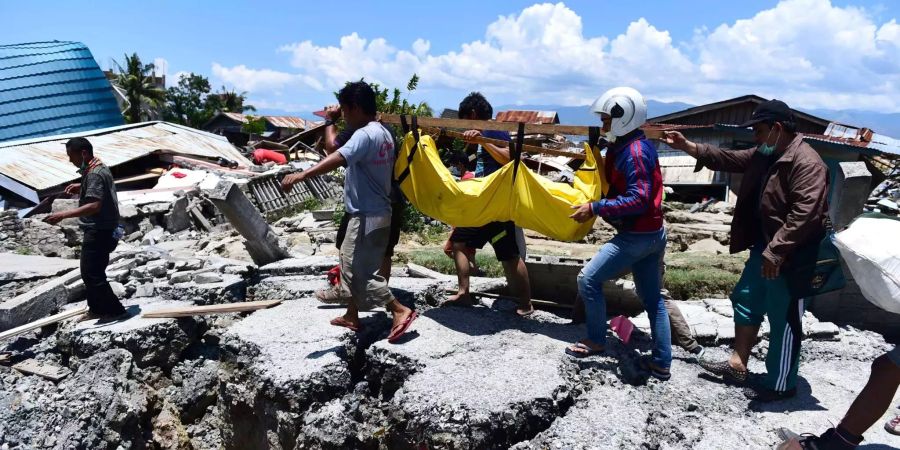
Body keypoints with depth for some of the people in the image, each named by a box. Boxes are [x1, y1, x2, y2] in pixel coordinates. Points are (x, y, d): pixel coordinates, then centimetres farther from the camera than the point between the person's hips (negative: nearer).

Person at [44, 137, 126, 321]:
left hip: (99, 232, -10)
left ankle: (115, 310, 4)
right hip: (101, 229, 10)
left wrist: (63, 215, -31)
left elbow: (94, 205, -30)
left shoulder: (94, 174, -20)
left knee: (91, 274, -4)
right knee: (92, 272, 17)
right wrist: (81, 187, 16)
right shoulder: (98, 167, 11)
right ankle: (97, 308, 27)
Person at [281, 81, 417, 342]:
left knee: (361, 271, -3)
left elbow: (338, 159, -36)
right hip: (376, 212, 10)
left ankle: (401, 311, 0)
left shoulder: (365, 135, -20)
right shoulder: (383, 133, 11)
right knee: (353, 264, 19)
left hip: (367, 217, -10)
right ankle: (352, 316, 30)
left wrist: (302, 175, -43)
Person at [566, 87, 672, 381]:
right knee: (652, 298, 13)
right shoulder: (627, 146, 12)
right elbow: (618, 187, 17)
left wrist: (595, 208, -25)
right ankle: (661, 362, 21)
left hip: (636, 236, -10)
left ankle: (596, 341, 13)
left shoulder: (634, 151, -19)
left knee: (589, 279, -2)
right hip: (650, 234, 10)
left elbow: (638, 200, -25)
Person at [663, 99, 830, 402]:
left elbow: (805, 214, -29)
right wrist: (687, 146, 13)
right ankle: (737, 365, 31)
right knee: (746, 303, 17)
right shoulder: (764, 155, 9)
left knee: (783, 321, 2)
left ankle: (781, 385, 17)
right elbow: (727, 159, 20)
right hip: (764, 249, 10)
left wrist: (776, 252, -30)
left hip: (790, 257, -10)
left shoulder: (806, 163, -21)